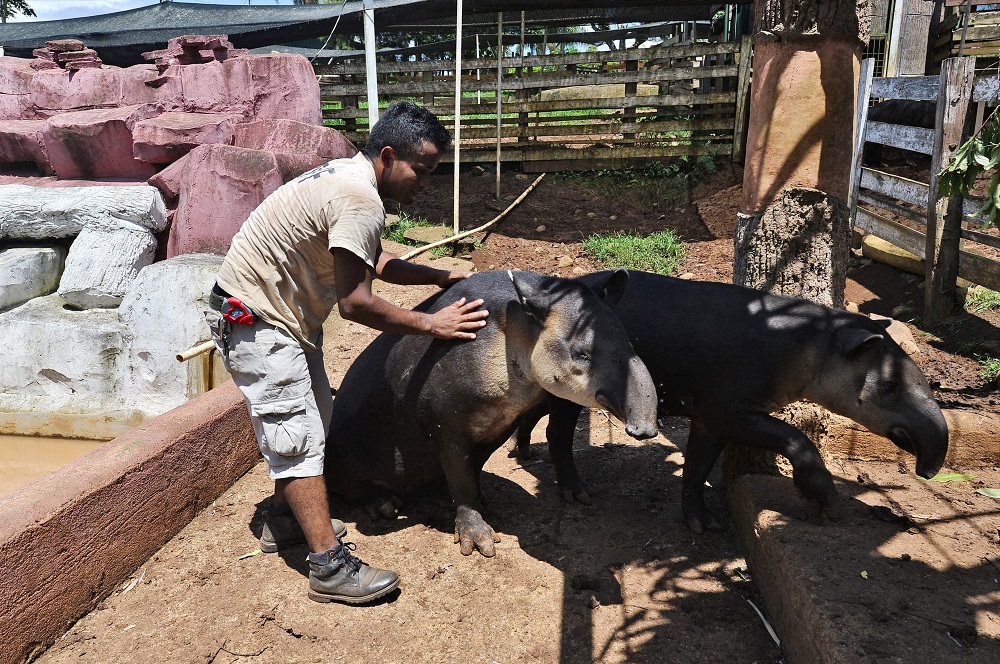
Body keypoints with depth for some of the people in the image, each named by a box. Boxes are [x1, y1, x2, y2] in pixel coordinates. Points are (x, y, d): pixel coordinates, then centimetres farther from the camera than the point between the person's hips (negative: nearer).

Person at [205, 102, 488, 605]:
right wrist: (432, 324, -19)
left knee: (310, 422, 17)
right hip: (252, 318, -10)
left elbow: (375, 262, 15)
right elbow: (355, 303, -27)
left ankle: (285, 518, 33)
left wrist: (441, 276, 7)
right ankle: (331, 569, -7)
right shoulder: (360, 200, -26)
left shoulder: (349, 176, 6)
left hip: (283, 313, 10)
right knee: (298, 434, -11)